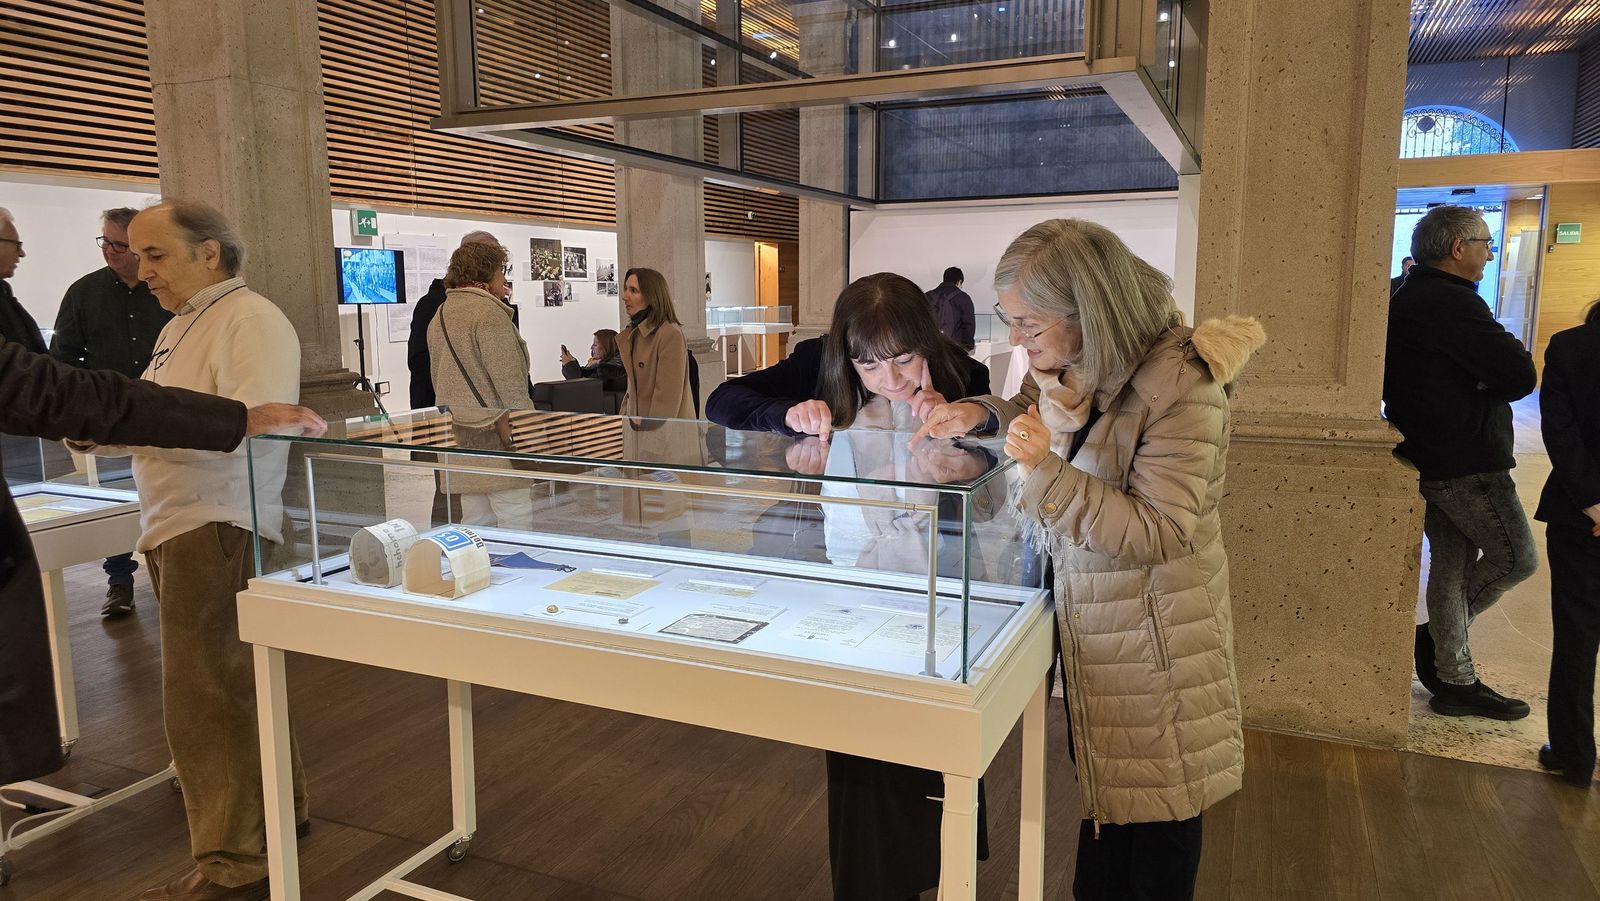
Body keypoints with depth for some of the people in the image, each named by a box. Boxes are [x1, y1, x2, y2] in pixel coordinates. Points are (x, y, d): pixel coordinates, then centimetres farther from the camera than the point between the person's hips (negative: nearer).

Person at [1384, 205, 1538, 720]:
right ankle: (1434, 638, 13)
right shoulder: (1452, 302, -19)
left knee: (1452, 560, 13)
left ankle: (1455, 680, 19)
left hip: (1426, 458, 10)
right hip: (1464, 461, -10)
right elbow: (1520, 376, -20)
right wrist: (1490, 389, -1)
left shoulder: (1406, 299, 13)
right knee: (1517, 558, 4)